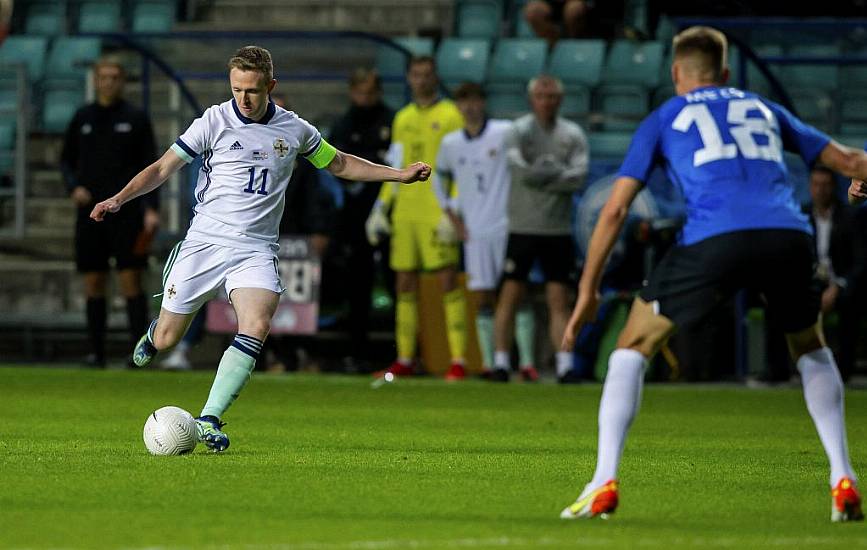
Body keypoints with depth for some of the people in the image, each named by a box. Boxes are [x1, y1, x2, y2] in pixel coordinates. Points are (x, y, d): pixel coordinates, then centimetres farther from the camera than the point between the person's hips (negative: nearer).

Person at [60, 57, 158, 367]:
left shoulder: (136, 118, 3)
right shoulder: (82, 118, 9)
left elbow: (150, 166, 2)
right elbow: (67, 159, 17)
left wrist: (151, 209, -8)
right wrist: (73, 187, -4)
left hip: (126, 211, -3)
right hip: (90, 211, 3)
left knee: (130, 281, -9)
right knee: (93, 283, 2)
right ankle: (96, 351, 7)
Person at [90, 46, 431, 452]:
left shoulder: (293, 129, 6)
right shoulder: (215, 121, -4)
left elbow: (340, 164, 23)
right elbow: (163, 168, -1)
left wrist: (398, 174, 19)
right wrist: (119, 199, -14)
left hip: (256, 249, 1)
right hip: (205, 241, -1)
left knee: (257, 326, -25)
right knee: (166, 341, 0)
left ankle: (209, 419, -23)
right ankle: (155, 330, 41)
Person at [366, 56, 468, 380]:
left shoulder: (449, 116, -1)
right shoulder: (403, 119, 18)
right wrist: (381, 207, 17)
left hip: (437, 214, -6)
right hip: (404, 213, 6)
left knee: (448, 280, -11)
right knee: (404, 285, 6)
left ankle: (458, 359, -11)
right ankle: (404, 360, 12)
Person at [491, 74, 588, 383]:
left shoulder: (573, 135, 6)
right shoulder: (519, 131, 1)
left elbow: (578, 178, -7)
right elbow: (520, 171, -14)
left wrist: (541, 176, -10)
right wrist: (558, 174, -6)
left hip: (559, 230, 2)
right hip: (523, 227, -1)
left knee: (559, 301, 0)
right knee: (510, 296, -3)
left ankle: (565, 365, -1)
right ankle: (501, 363, 1)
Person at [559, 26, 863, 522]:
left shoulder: (663, 119, 24)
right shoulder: (764, 109, 31)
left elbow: (615, 209, 17)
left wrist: (588, 293, 22)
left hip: (715, 239, -3)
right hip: (789, 236, 3)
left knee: (634, 346, 16)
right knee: (811, 349, 30)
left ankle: (604, 484, 4)